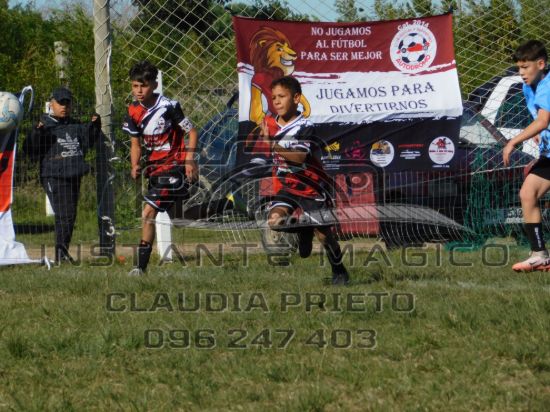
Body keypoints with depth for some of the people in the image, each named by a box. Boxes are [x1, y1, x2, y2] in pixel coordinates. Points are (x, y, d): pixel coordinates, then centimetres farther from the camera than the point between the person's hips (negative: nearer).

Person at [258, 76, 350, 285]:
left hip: (312, 187, -4)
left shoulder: (305, 126, -17)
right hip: (287, 185, 4)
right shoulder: (270, 123, 0)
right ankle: (302, 231, 11)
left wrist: (273, 145, -43)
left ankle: (339, 271, 21)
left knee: (322, 234, -3)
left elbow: (300, 157, -34)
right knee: (275, 219, -22)